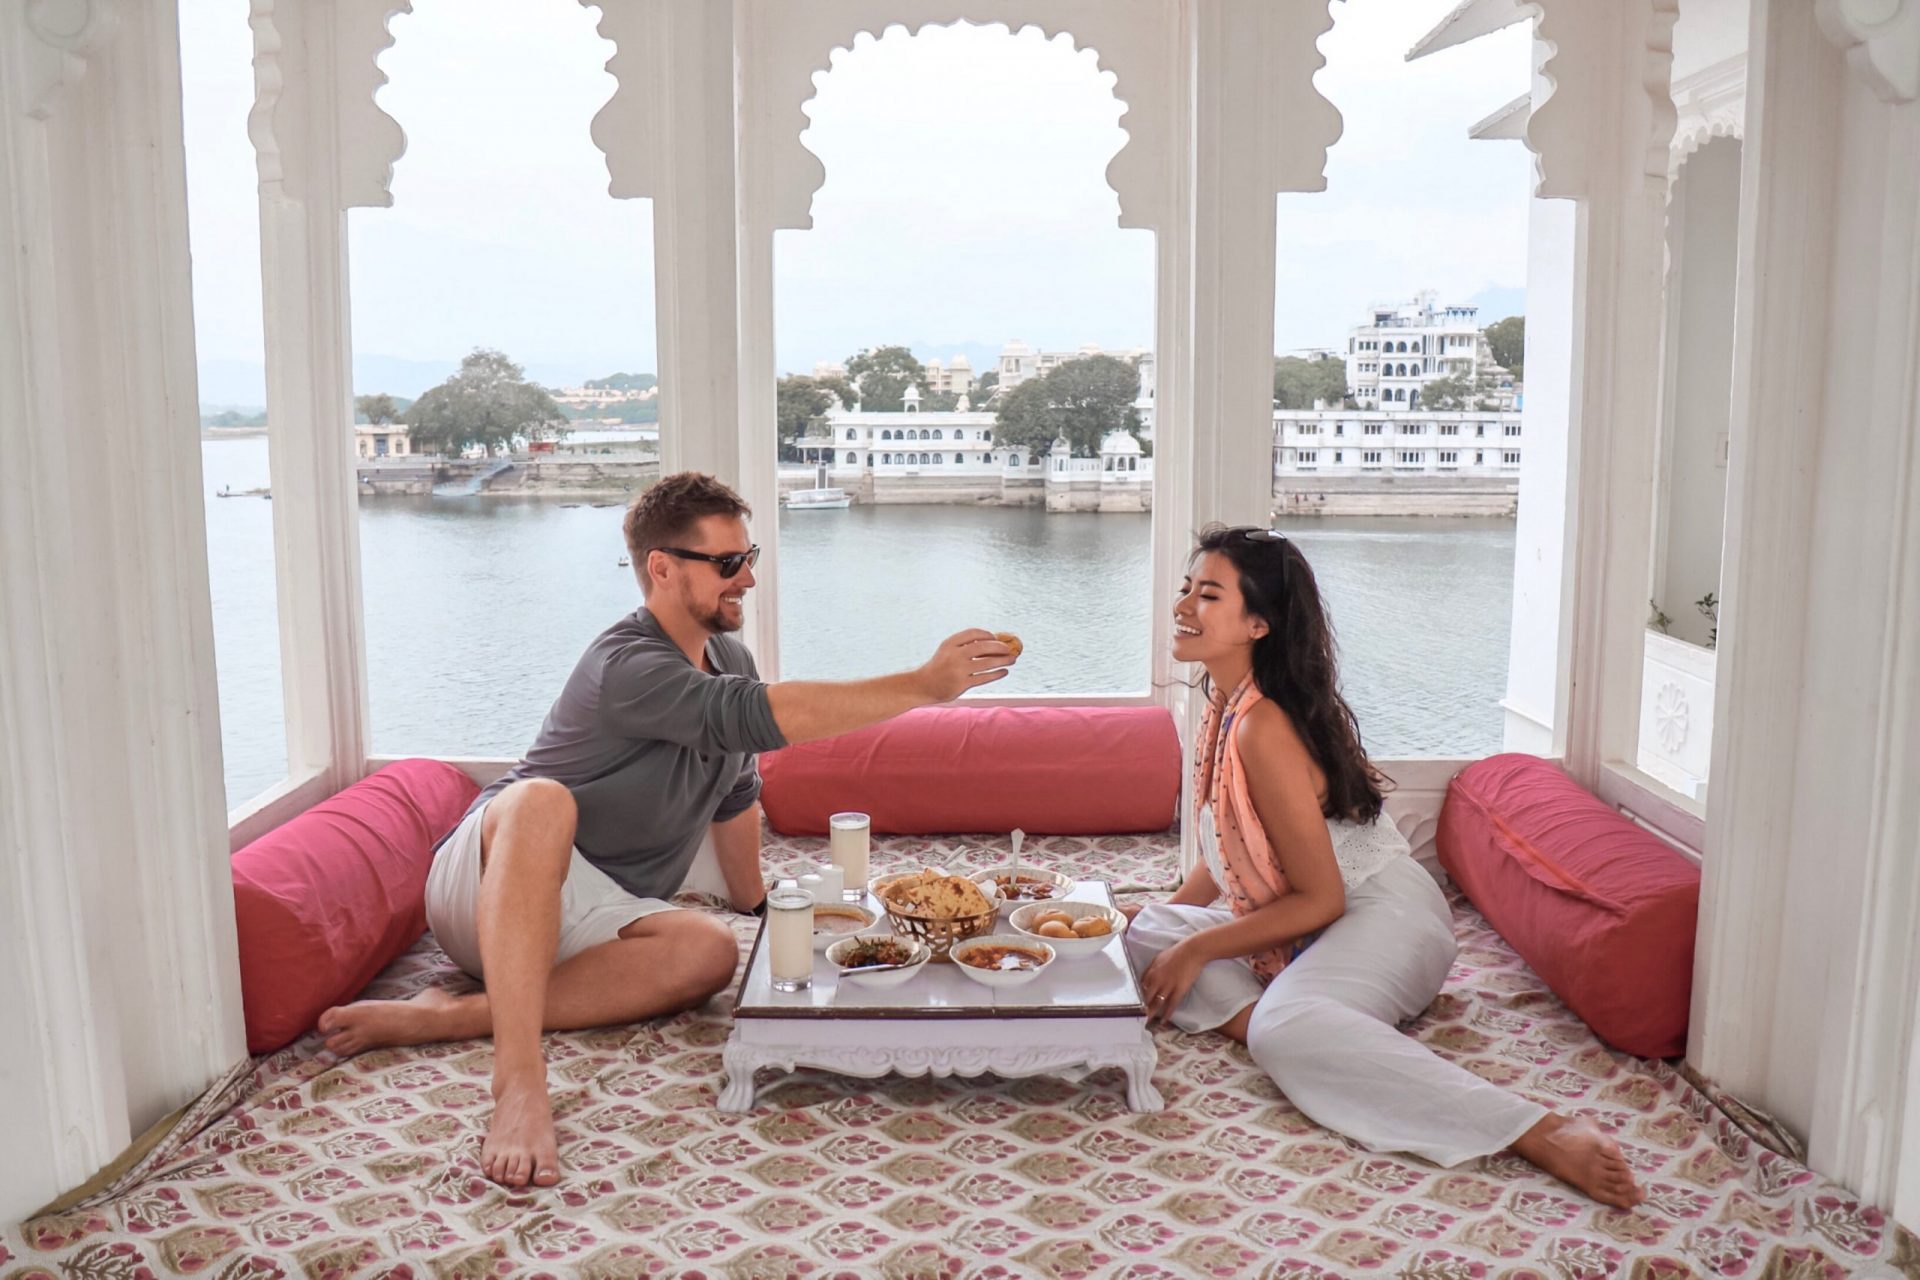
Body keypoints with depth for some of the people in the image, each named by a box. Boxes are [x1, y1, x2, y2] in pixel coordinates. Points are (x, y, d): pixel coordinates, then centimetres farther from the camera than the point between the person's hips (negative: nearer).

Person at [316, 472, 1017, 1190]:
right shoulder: (624, 666, -20)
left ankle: (446, 1018, -29)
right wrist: (927, 685, -33)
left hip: (582, 919, 7)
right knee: (542, 801, -41)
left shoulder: (728, 659, 10)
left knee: (710, 950, -27)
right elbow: (760, 716, -34)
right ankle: (519, 1083, -48)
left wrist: (758, 908, 21)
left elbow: (736, 794, 22)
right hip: (484, 885, -6)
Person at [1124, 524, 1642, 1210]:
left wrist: (1196, 951, -15)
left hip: (1381, 915, -10)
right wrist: (1168, 913, 9)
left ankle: (1543, 1133, -40)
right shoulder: (1227, 705, 8)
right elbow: (1228, 850, 20)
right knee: (1145, 930, -2)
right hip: (1303, 931, 10)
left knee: (1285, 1029, -39)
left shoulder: (1264, 727, -21)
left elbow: (1321, 899, -20)